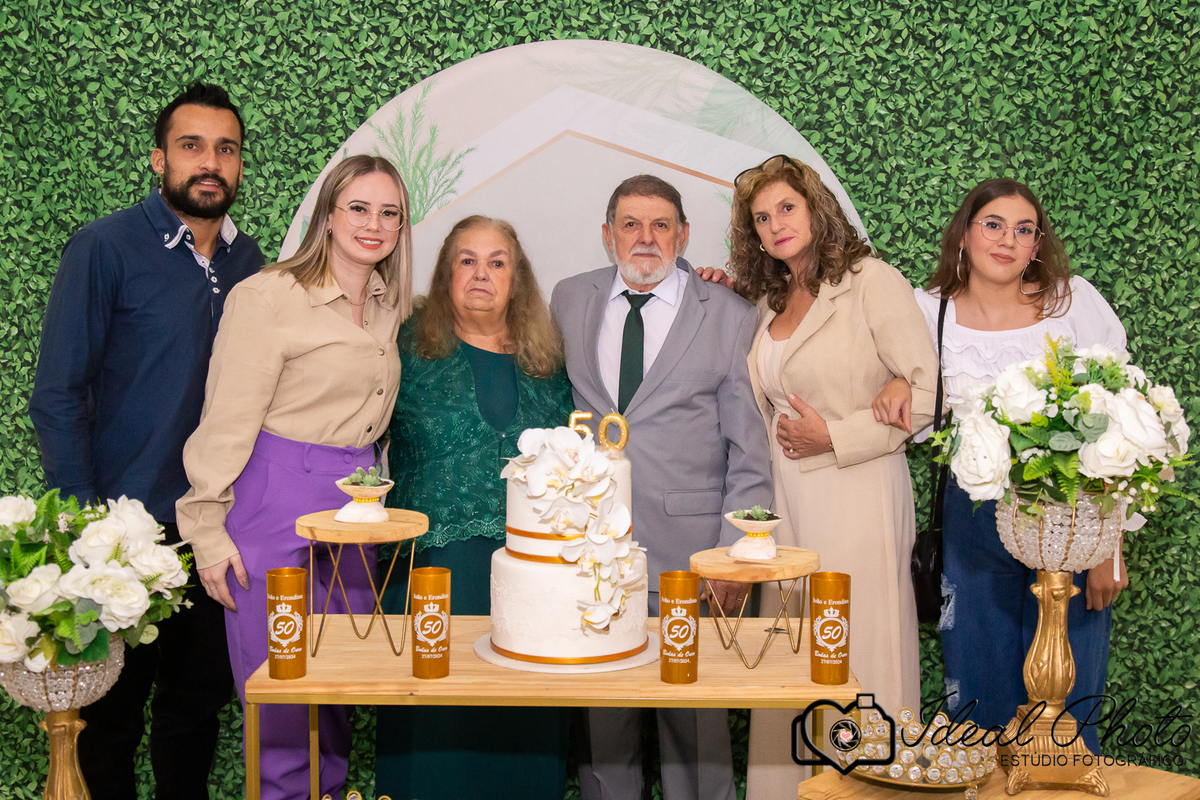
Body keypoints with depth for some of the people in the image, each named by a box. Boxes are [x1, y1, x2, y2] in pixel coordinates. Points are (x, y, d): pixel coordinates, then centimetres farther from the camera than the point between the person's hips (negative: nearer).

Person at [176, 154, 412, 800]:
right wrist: (208, 529, -12)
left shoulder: (389, 306, 10)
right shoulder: (268, 297, -10)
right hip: (276, 504, -6)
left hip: (356, 507, 6)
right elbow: (227, 421, -11)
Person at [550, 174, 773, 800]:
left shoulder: (730, 316, 2)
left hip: (687, 549, -2)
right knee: (599, 713, 9)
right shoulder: (569, 301, 10)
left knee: (695, 713, 5)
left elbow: (750, 454, 1)